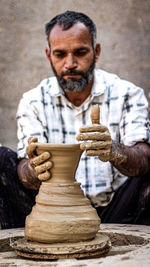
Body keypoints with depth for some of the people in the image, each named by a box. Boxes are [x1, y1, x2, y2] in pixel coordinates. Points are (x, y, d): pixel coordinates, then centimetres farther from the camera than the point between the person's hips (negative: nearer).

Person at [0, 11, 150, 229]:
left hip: (114, 212, -1)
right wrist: (34, 171, -35)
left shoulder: (127, 94, -3)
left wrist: (114, 152, -42)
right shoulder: (33, 102, 1)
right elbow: (26, 169, -9)